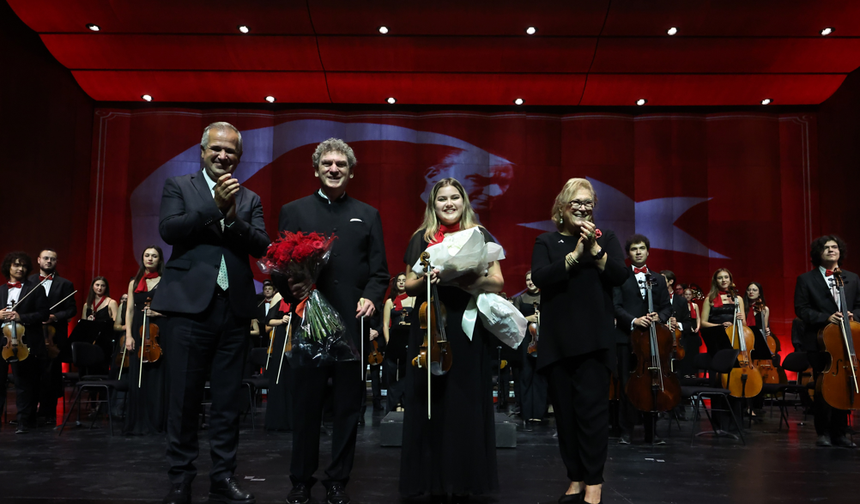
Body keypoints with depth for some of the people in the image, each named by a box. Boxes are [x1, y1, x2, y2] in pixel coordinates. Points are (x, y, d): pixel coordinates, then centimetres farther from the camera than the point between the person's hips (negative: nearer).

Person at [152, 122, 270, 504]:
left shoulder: (249, 199, 15)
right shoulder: (178, 186, 9)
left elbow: (261, 246, 2)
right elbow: (168, 229, -7)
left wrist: (232, 215, -13)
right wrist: (214, 205, -14)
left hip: (234, 309, 2)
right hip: (189, 304, -2)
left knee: (228, 401, 6)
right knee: (184, 399, 3)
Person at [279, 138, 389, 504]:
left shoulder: (368, 215, 13)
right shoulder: (293, 211, 10)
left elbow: (379, 271, 8)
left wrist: (371, 297, -10)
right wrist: (290, 287, -16)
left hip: (353, 324, 1)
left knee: (348, 405, 8)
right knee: (305, 405, 7)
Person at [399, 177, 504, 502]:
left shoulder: (480, 236, 8)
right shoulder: (421, 239, 12)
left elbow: (498, 283, 2)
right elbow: (409, 285, 10)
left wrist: (468, 281, -16)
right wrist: (427, 278, -12)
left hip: (469, 328, -1)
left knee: (466, 401, -2)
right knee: (432, 401, -1)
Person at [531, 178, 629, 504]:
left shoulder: (606, 238, 9)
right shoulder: (547, 242, 8)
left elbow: (620, 276, -5)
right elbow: (539, 277, -9)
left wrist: (594, 248, -15)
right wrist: (574, 255, -17)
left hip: (594, 338, -1)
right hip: (557, 339, 2)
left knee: (592, 406, -7)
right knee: (565, 409, 5)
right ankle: (575, 478, 15)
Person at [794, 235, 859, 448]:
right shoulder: (806, 279, 2)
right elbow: (801, 309, -3)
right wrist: (826, 318, -15)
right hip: (820, 342, -3)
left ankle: (840, 433, 15)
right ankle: (824, 432, 13)